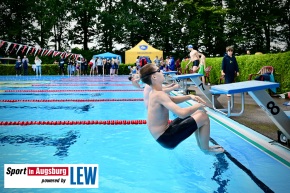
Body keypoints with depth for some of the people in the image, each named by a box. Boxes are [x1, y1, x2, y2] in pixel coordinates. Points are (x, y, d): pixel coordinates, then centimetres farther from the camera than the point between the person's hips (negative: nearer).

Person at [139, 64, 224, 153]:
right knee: (204, 117, -9)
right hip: (166, 139, -10)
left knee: (197, 113, 19)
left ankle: (201, 144, 29)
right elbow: (182, 113, -34)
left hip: (163, 133, 10)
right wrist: (199, 105, -16)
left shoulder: (154, 93, 7)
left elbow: (173, 99, 23)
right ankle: (206, 149, 10)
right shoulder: (159, 95, -24)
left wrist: (190, 97, 7)